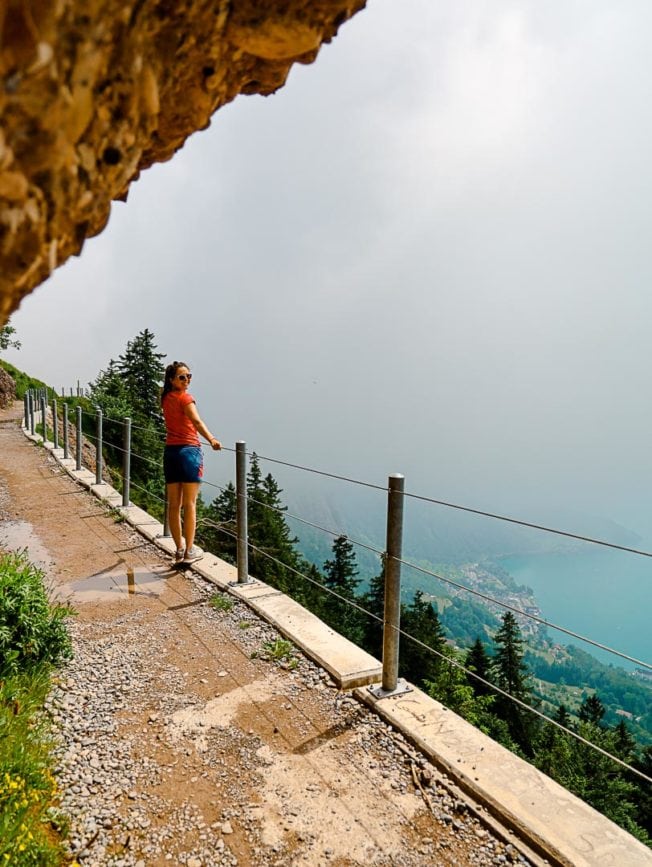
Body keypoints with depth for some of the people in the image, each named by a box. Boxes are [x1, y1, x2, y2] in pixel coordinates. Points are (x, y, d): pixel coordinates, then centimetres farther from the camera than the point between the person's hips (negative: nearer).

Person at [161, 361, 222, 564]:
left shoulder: (165, 397, 10)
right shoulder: (185, 397, -10)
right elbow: (196, 421, -29)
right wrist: (211, 439, -42)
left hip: (170, 451, 7)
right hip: (189, 450, -7)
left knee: (174, 504, 9)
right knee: (189, 504, -1)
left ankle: (179, 549, 17)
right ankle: (189, 551, 1)